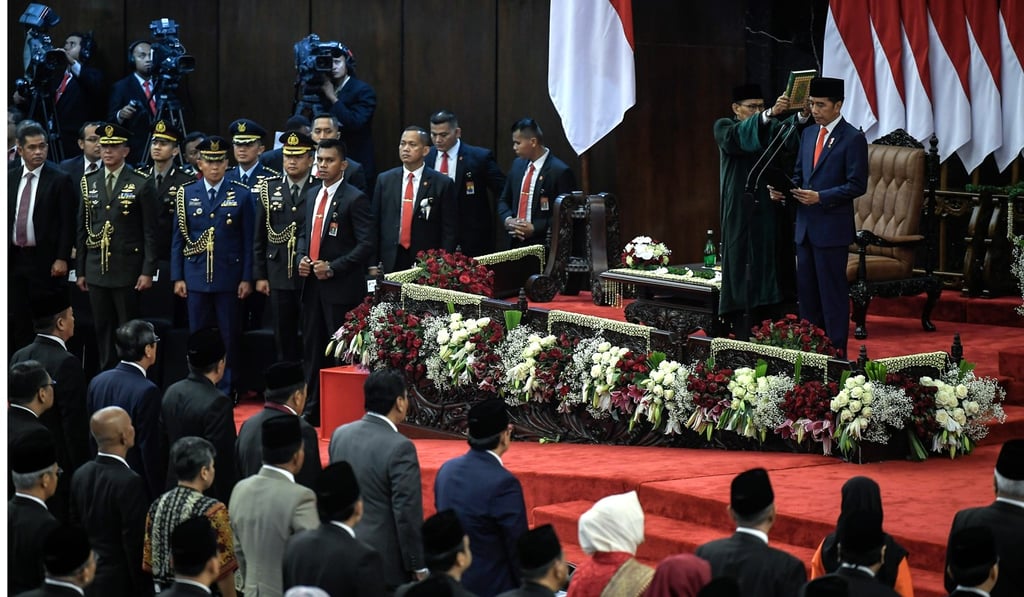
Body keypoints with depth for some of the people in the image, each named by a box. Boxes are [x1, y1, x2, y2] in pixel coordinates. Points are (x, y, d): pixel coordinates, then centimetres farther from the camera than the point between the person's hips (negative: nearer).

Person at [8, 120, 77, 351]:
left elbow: (67, 223, -7)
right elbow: (4, 218, 12)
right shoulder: (10, 178, 10)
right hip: (13, 259, 5)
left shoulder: (60, 180, -4)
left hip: (44, 261, -5)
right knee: (16, 320, 7)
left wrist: (62, 259, -13)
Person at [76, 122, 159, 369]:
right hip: (96, 270, 4)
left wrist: (148, 271, -10)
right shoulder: (89, 183, 10)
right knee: (103, 329, 8)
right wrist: (80, 270, 10)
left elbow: (150, 232, -4)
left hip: (127, 270, -4)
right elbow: (83, 228, 12)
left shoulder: (141, 185, -3)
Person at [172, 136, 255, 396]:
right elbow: (178, 238, 7)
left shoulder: (241, 195, 1)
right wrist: (177, 277, 2)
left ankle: (225, 391, 11)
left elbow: (249, 240, 1)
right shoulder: (186, 194, 6)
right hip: (196, 278, 2)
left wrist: (247, 278, -4)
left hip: (229, 278, -2)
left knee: (229, 337, 3)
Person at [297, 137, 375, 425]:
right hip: (312, 283, 7)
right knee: (313, 348, 11)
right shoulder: (313, 195, 14)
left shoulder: (354, 199, -9)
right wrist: (302, 258, 3)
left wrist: (333, 267, -17)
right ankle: (313, 409, 18)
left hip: (341, 287, -7)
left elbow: (366, 244, -13)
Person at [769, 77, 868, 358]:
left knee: (833, 291, -3)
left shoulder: (853, 139, -9)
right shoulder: (808, 134, 13)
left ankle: (837, 352, 3)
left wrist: (821, 196, -20)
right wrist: (784, 189, 1)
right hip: (805, 226, 7)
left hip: (832, 228, -7)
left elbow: (857, 185, -13)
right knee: (806, 290, 11)